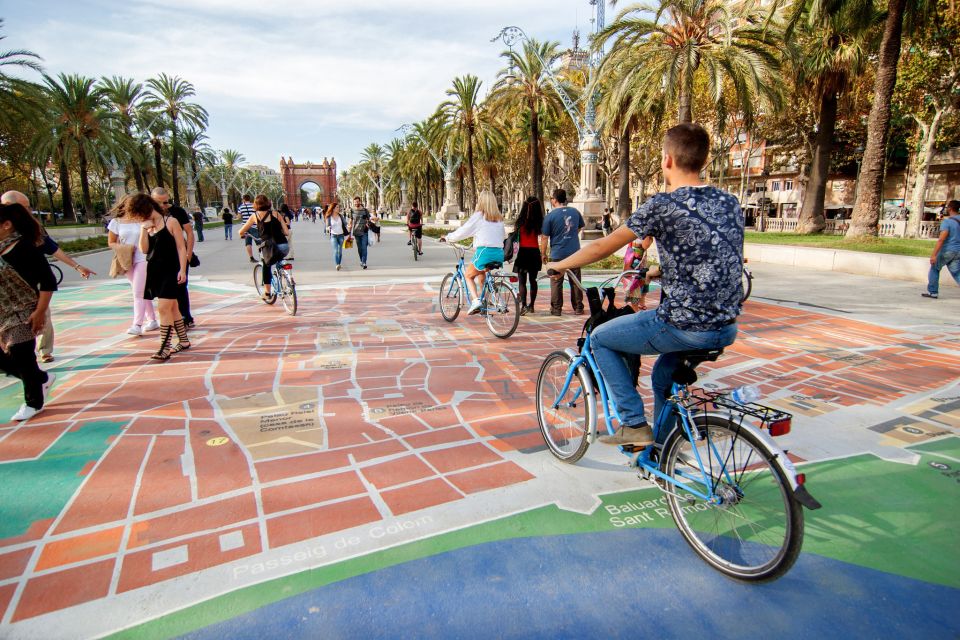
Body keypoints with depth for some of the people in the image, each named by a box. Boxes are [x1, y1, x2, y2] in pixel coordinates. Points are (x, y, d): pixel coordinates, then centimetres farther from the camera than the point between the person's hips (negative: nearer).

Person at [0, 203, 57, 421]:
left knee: (22, 359, 1)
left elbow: (48, 282, -18)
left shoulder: (25, 247, -15)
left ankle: (33, 402, 18)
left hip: (22, 316, -8)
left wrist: (40, 312, -20)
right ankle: (43, 378, 32)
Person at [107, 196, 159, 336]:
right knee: (141, 292, 12)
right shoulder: (116, 222, 4)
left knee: (138, 293, -9)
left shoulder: (143, 220, -3)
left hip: (142, 258, -4)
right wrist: (123, 247, -8)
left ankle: (137, 325, -9)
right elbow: (111, 243, 8)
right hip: (127, 260, 4)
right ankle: (152, 320, 23)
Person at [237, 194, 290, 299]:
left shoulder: (255, 216, 9)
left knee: (266, 265, 25)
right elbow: (286, 232, 8)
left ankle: (267, 292, 23)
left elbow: (241, 232, 16)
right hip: (284, 246, 2)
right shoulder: (276, 214, 11)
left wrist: (243, 235, 40)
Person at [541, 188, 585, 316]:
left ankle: (556, 309, 7)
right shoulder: (575, 212, 4)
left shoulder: (550, 216, -9)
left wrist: (543, 253, 1)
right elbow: (580, 228, 21)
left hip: (557, 254, -4)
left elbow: (544, 237, -9)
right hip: (575, 253, 4)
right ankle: (578, 308, 16)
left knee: (556, 282, 5)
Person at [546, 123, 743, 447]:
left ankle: (634, 424, 13)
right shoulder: (730, 202, 9)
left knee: (600, 338, 15)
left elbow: (603, 246, -1)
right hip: (727, 329, 8)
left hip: (683, 326, -7)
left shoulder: (663, 205, -10)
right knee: (664, 375, 32)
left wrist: (560, 265, 14)